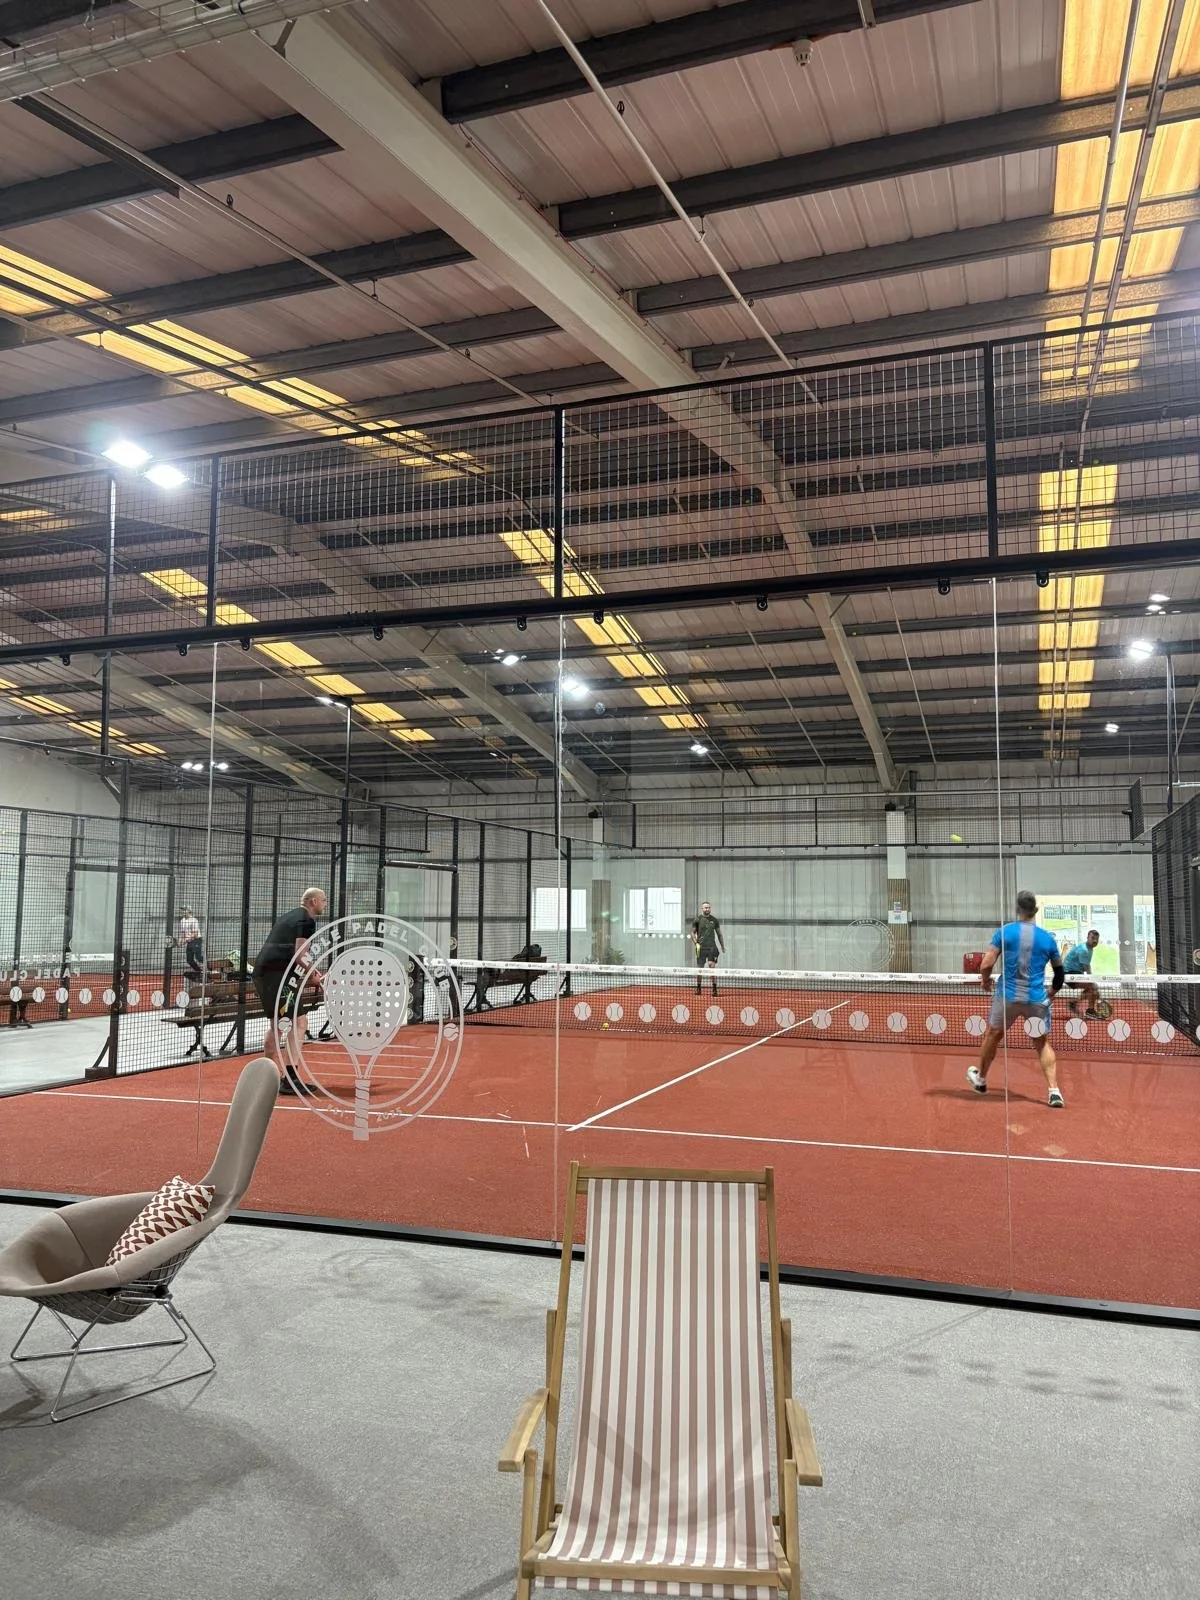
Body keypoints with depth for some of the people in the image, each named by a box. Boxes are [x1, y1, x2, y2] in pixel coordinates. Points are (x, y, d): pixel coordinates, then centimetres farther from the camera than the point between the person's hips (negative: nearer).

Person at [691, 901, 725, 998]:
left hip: (712, 947, 1)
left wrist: (723, 946, 12)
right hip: (701, 948, -1)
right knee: (699, 968, 4)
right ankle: (698, 988, 20)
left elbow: (719, 934, 16)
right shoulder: (697, 920, 3)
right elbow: (693, 933, 7)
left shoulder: (715, 920, 10)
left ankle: (714, 989, -12)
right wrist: (696, 943, -7)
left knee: (712, 966, -12)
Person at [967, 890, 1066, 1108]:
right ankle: (1054, 1091, 3)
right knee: (1043, 1044, 15)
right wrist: (1052, 992, 29)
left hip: (1007, 997, -1)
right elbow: (1060, 972, 11)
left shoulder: (1004, 932, -6)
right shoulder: (1048, 938, 0)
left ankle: (980, 1080, 37)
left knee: (992, 1037, 20)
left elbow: (986, 965, -11)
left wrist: (985, 981, 10)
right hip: (1037, 1000, 1)